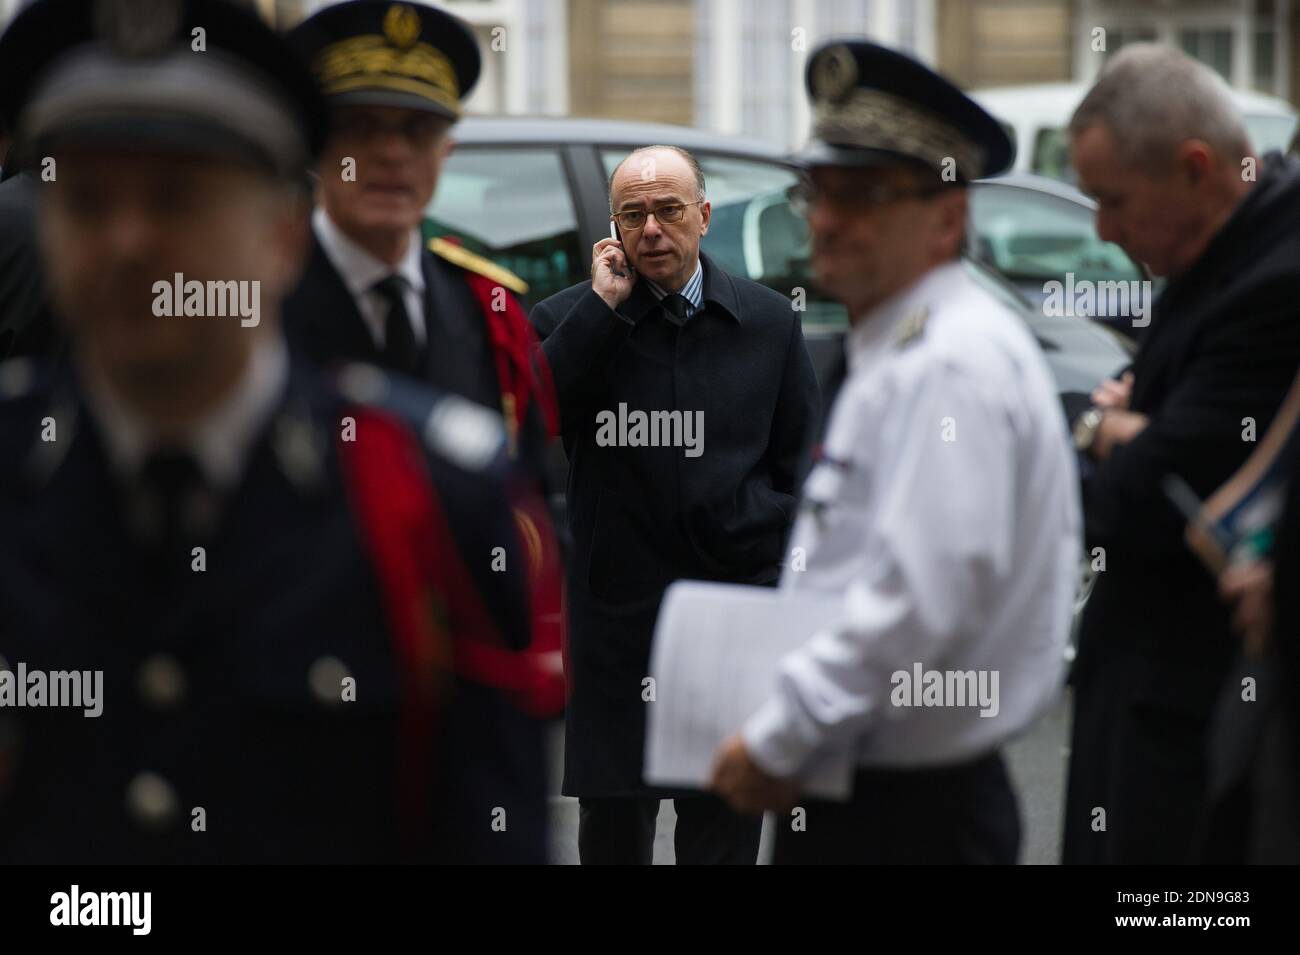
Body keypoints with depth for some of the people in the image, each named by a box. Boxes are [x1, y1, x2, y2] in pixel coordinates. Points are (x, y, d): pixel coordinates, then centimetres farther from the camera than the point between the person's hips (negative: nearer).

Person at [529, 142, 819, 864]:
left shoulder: (769, 322, 6)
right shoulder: (568, 322, 1)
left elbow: (800, 464, 12)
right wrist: (601, 307, -15)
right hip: (615, 616, -1)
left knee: (725, 830, 7)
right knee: (611, 829, 7)